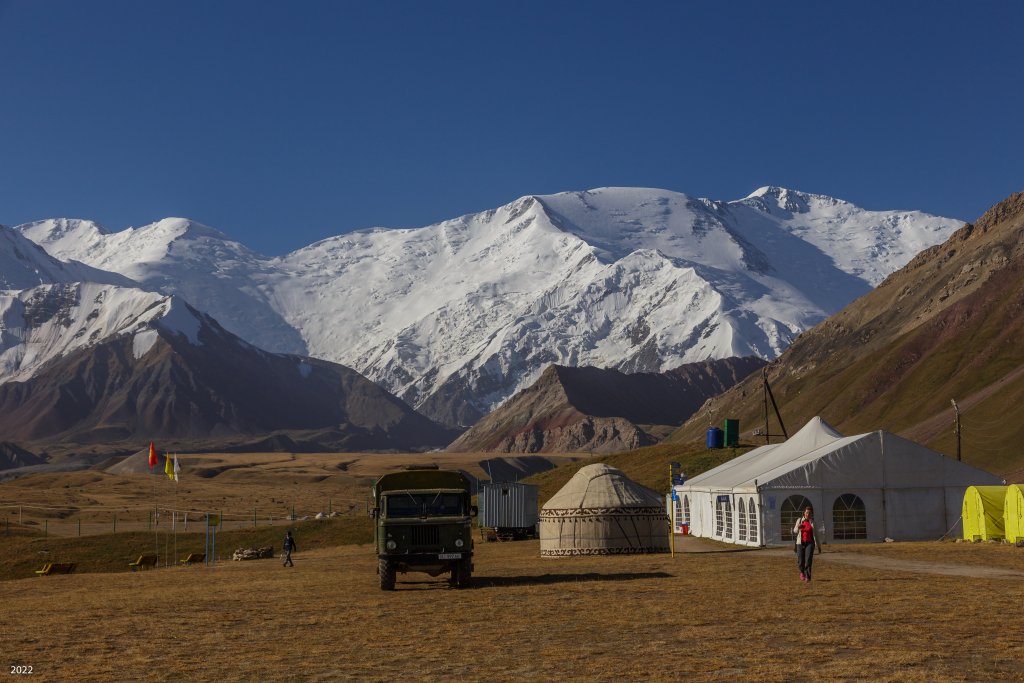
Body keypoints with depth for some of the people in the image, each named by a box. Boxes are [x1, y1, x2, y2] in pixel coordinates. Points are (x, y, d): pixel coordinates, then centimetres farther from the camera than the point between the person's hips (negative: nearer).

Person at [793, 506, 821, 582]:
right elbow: (795, 533, 8)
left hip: (810, 543, -1)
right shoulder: (799, 521, 4)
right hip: (800, 543, 1)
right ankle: (802, 572, 31)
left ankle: (807, 577, -13)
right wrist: (798, 527, -14)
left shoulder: (812, 522, 2)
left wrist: (818, 546, 7)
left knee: (808, 560, -18)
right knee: (800, 562, -1)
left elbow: (815, 535, 8)